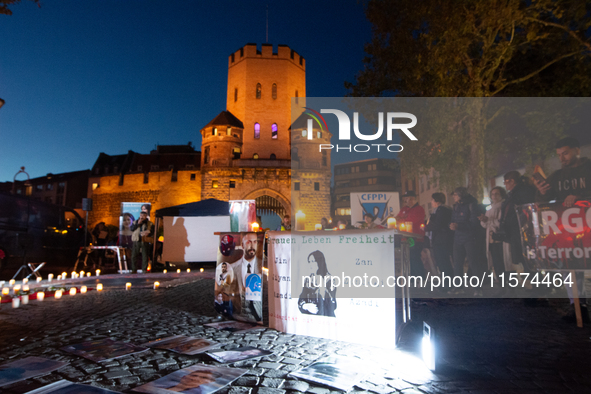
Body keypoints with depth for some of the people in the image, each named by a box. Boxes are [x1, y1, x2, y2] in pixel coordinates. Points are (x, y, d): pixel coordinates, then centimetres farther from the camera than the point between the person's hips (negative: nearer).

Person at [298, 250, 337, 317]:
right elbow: (301, 300, 9)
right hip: (309, 316, 4)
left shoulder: (329, 279, -3)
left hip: (325, 316, -4)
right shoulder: (308, 280, 10)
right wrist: (306, 306, -12)